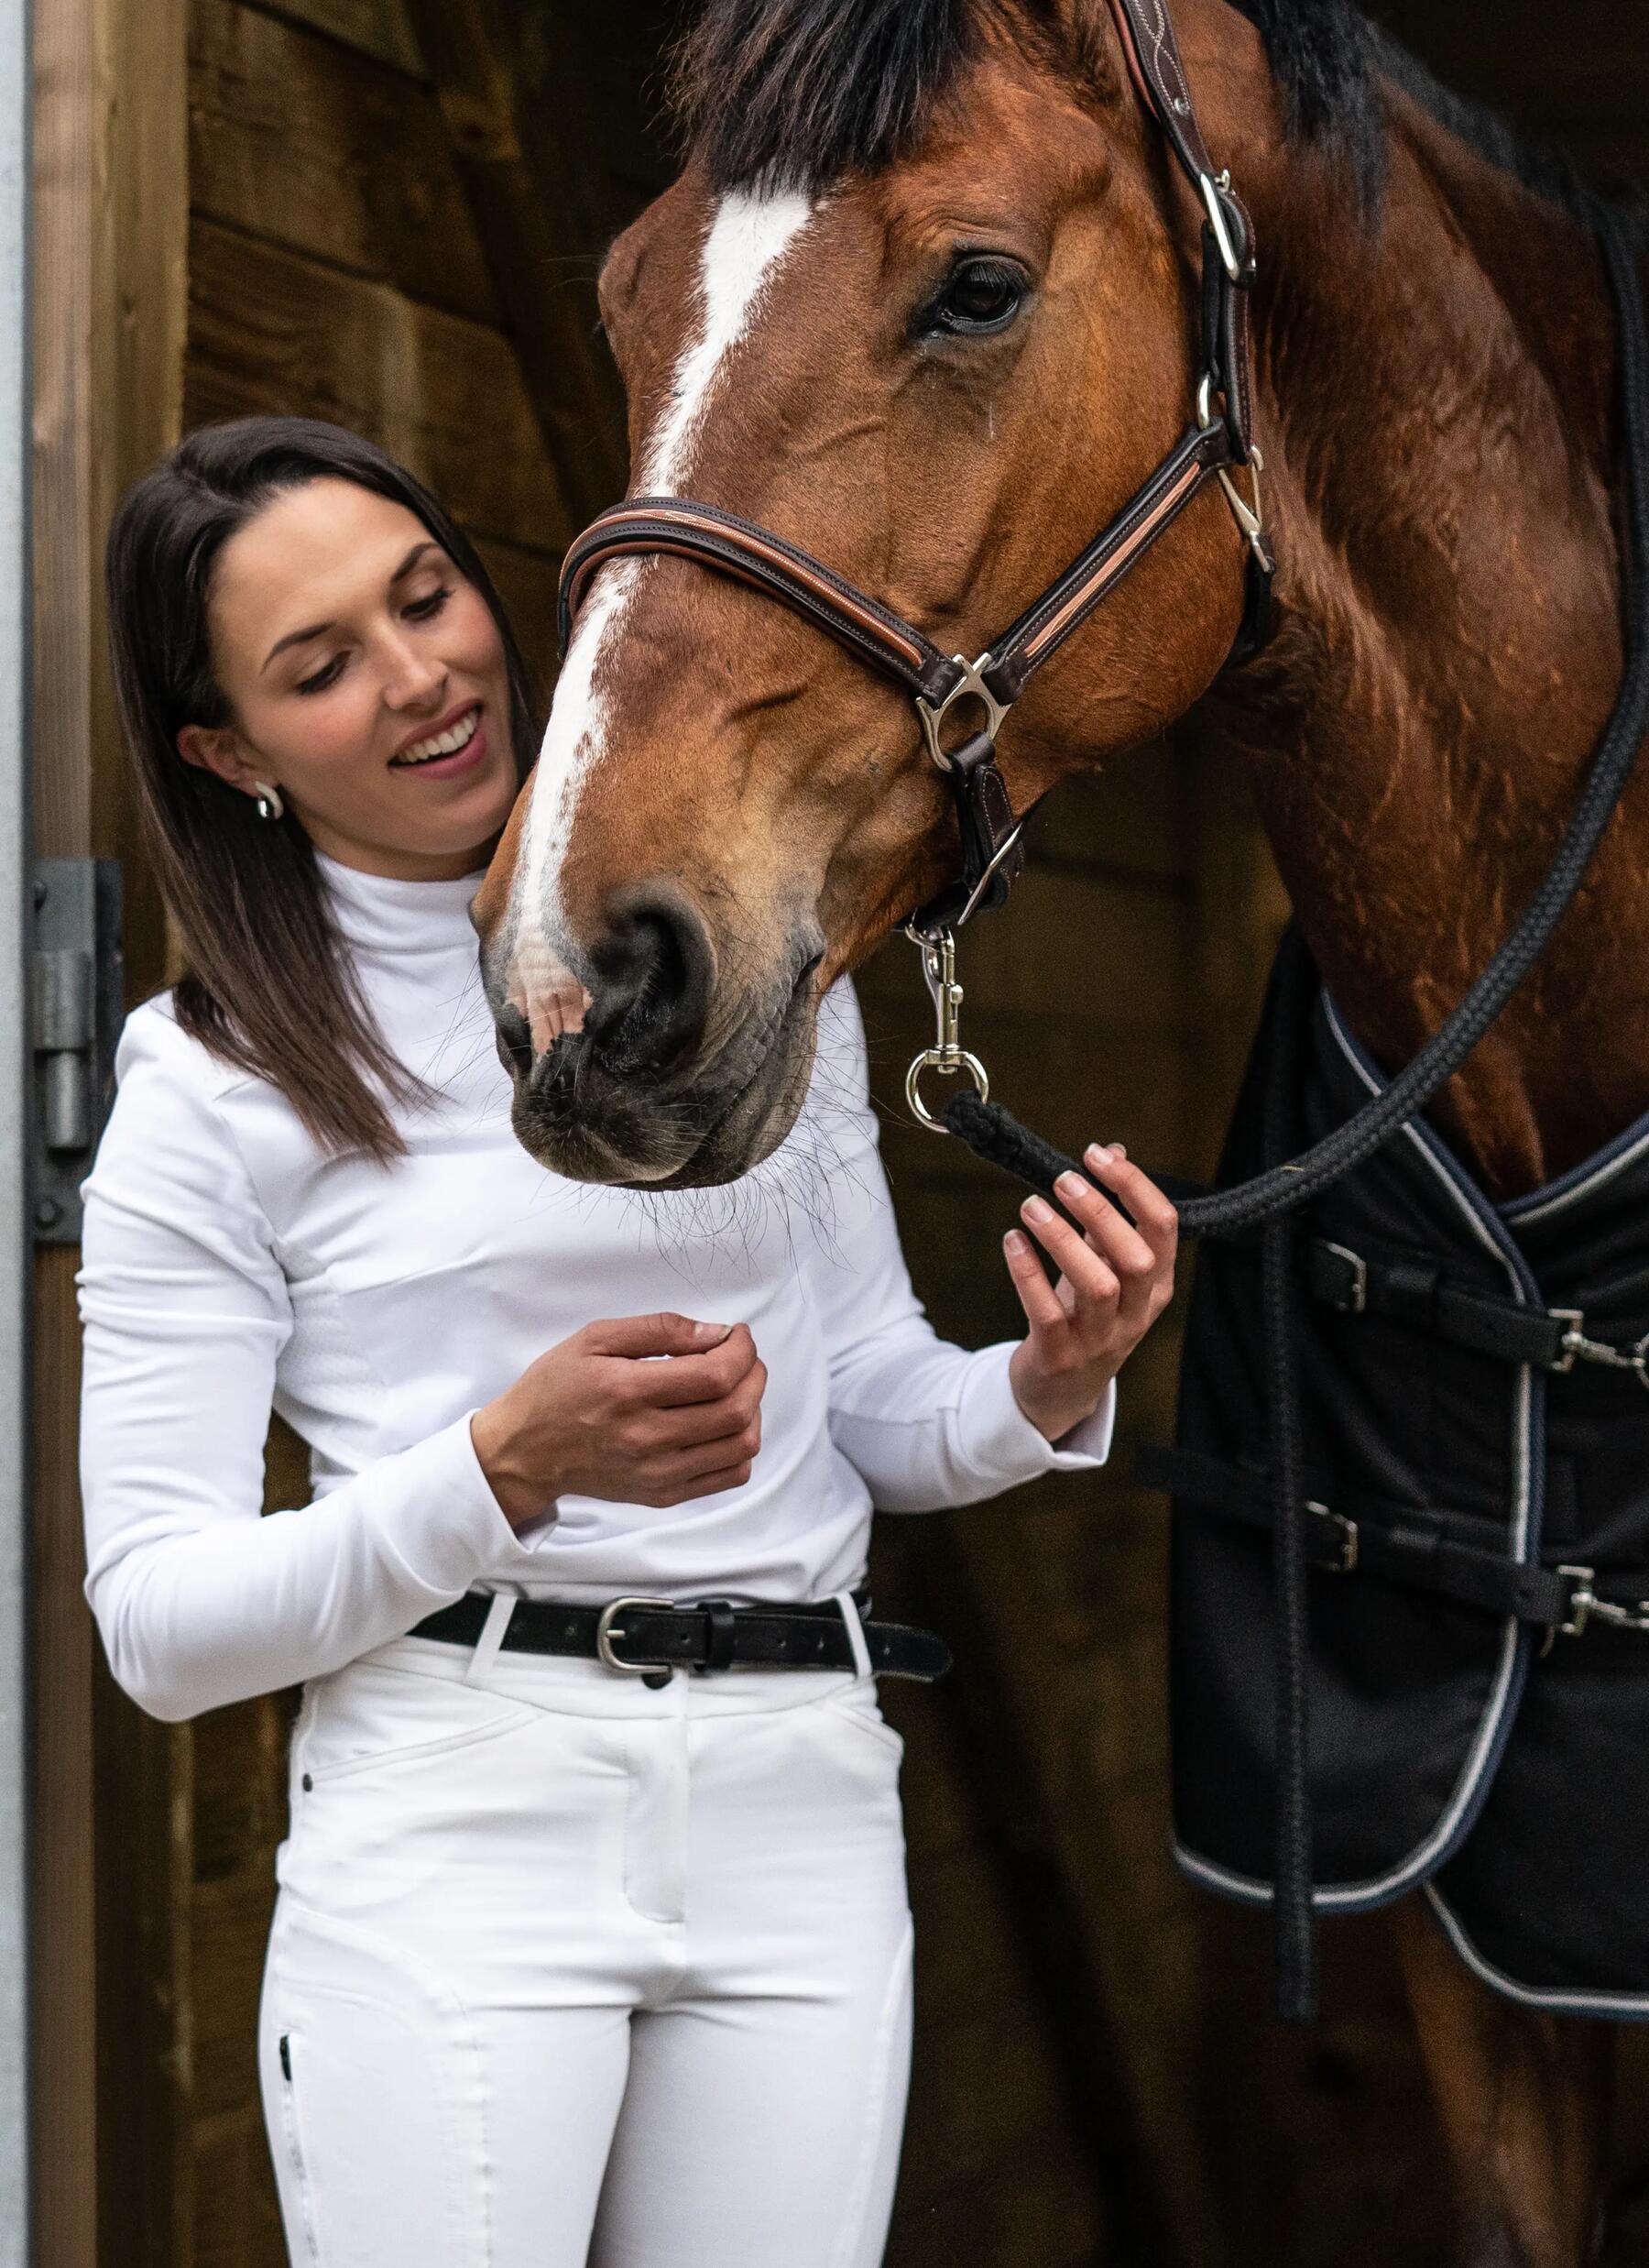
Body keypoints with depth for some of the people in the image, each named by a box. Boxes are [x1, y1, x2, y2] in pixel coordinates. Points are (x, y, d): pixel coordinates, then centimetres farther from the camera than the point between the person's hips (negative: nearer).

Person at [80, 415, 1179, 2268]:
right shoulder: (212, 1086, -2)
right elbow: (157, 1626, -6)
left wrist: (1047, 1386, -8)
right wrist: (509, 1467, -20)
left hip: (802, 1796, 3)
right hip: (448, 1824, -3)